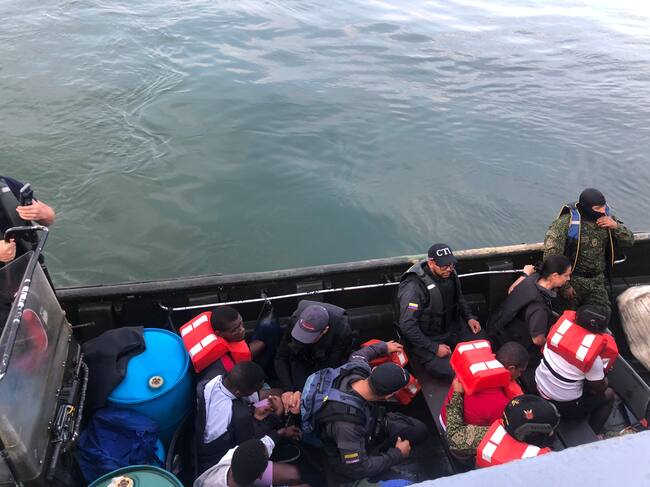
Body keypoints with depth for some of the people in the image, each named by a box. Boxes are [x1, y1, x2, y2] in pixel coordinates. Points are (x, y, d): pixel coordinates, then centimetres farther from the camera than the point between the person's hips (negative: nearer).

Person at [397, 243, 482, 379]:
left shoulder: (450, 274, -4)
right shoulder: (414, 287, -27)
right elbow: (407, 326, -26)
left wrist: (469, 317, 3)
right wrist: (434, 348, -24)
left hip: (452, 326, 7)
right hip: (427, 338, -7)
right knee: (451, 371, -24)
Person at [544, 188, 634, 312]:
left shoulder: (607, 218, 1)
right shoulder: (565, 223, -17)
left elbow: (630, 241, 8)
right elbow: (551, 256, -20)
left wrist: (616, 226, -14)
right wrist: (563, 286, -19)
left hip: (597, 281, 5)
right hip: (572, 280, -5)